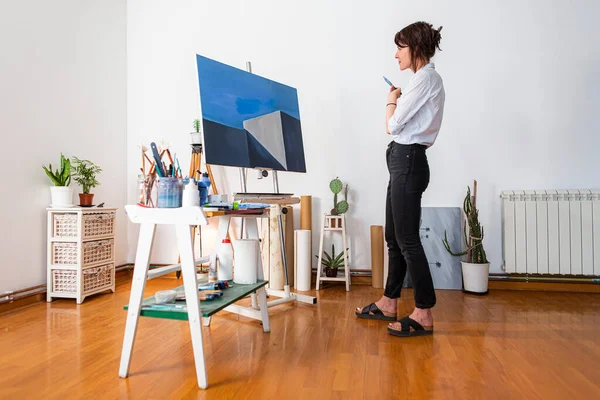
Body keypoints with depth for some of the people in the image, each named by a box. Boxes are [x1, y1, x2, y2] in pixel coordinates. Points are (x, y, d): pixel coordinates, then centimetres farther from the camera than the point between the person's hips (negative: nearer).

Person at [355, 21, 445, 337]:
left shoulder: (426, 77, -9)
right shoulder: (424, 79, 21)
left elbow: (392, 125, -12)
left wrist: (391, 100, 5)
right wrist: (398, 101, 14)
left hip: (408, 161, -10)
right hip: (404, 161, 10)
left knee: (407, 239, -6)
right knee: (394, 237, 13)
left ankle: (424, 314, 4)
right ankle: (389, 303, 24)